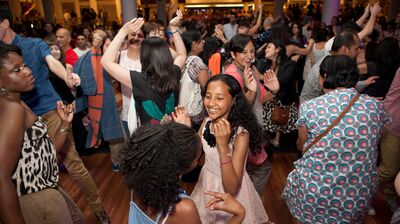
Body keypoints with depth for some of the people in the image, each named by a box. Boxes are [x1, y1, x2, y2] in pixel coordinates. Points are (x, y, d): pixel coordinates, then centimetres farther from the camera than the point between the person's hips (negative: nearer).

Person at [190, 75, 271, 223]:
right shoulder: (207, 122, -11)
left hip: (231, 196, -5)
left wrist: (223, 147, -42)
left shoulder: (241, 134, -28)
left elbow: (232, 189, -31)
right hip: (206, 184, 5)